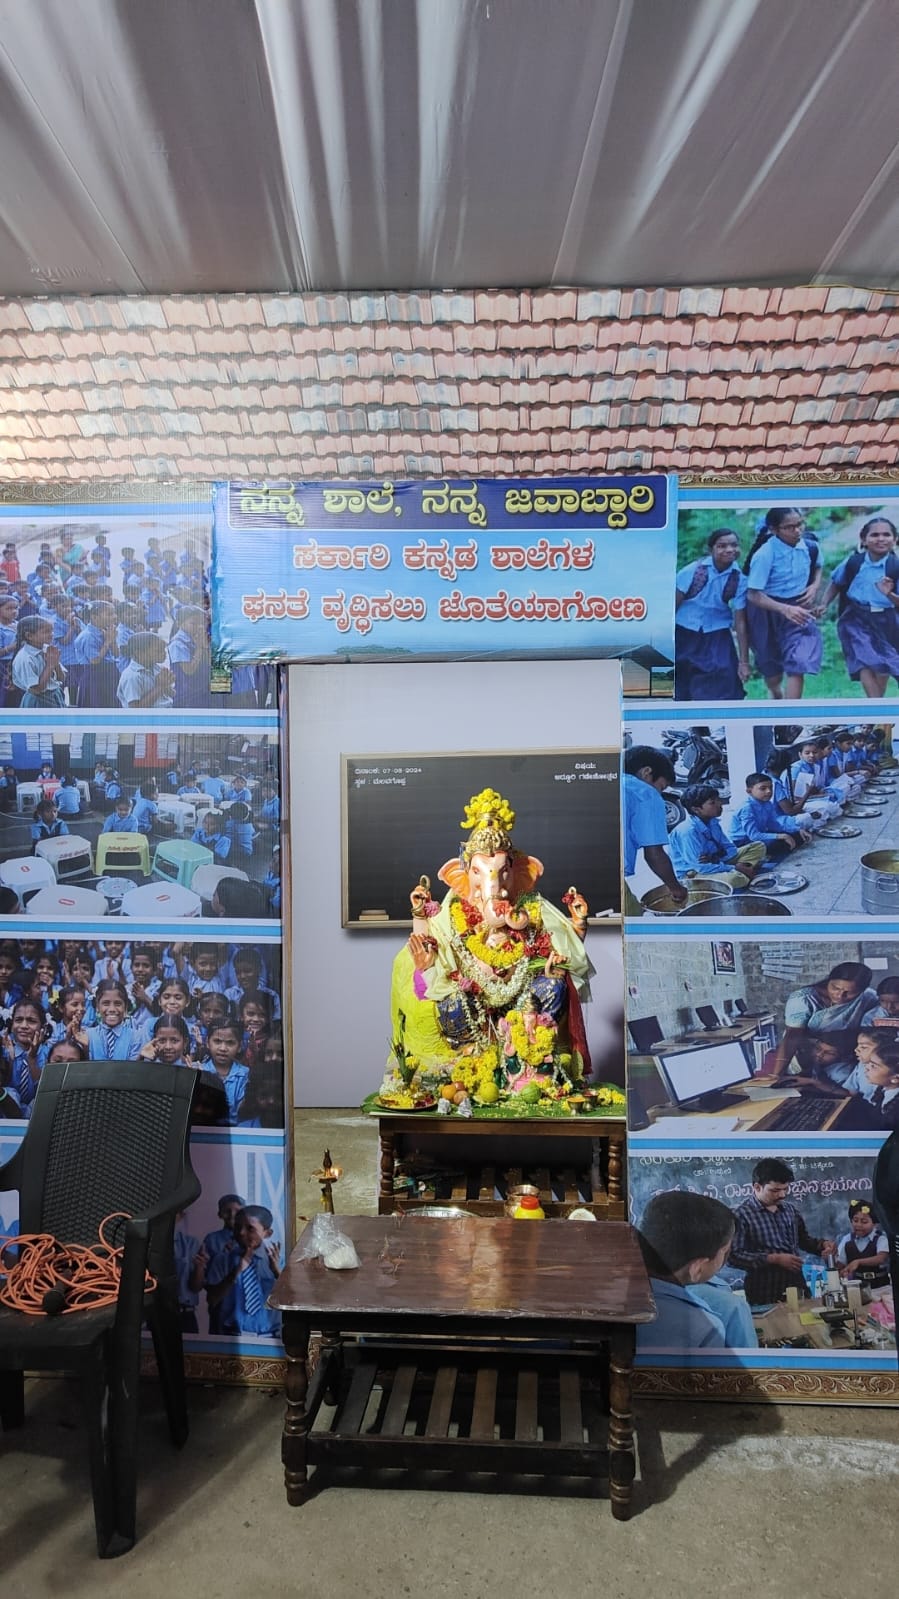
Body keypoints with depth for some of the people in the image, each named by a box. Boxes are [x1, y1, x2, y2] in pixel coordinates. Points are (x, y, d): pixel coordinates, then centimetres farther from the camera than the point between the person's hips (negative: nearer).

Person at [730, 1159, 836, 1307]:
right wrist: (774, 1259, -21)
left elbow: (804, 1240, 20)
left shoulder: (790, 1209, 6)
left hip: (797, 1288, 6)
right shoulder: (742, 1215, -15)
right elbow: (734, 1255, -20)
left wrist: (823, 1244, -1)